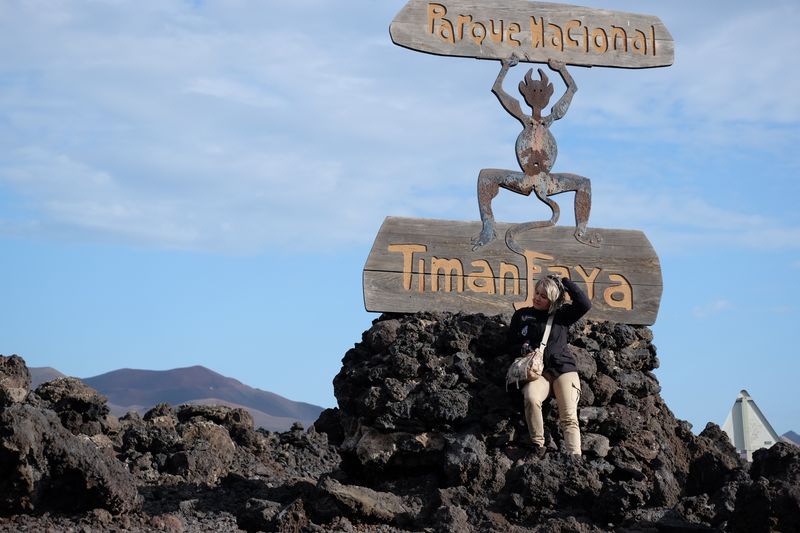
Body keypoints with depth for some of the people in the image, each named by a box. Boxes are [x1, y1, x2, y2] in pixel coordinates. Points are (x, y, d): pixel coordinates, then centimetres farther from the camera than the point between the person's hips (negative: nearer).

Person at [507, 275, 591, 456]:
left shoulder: (561, 315, 14)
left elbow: (584, 304, 0)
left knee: (569, 417, -18)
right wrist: (522, 348, -4)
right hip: (537, 371, 0)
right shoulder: (521, 315, 18)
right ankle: (538, 446, -23)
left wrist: (564, 282, 3)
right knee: (531, 398, -35)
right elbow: (511, 344, 20)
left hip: (564, 369, 0)